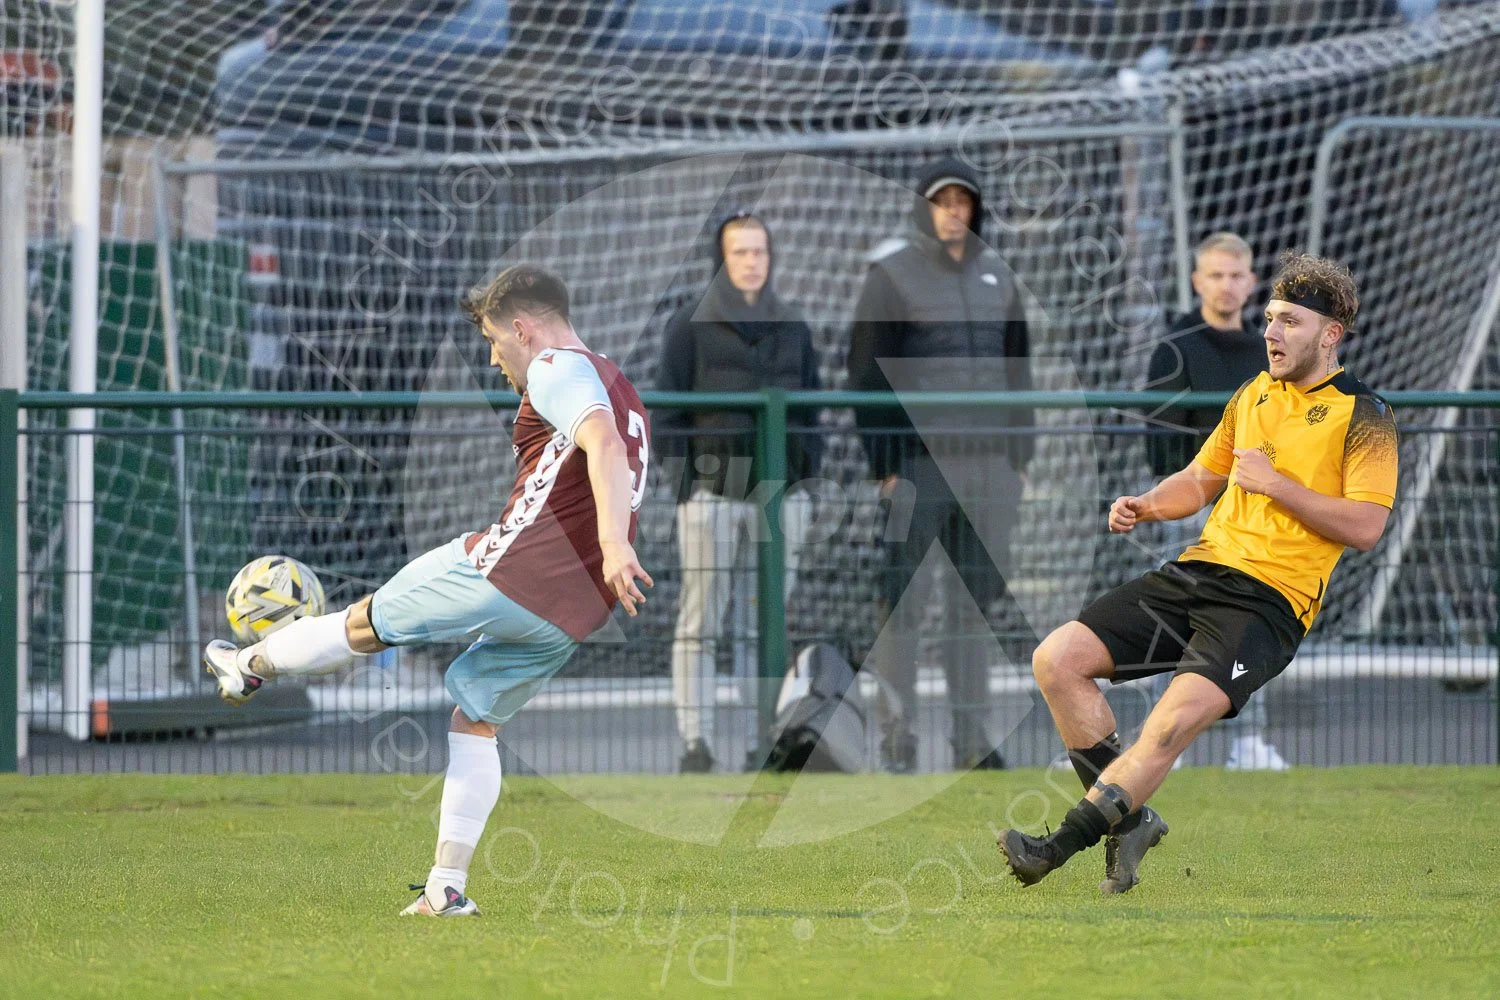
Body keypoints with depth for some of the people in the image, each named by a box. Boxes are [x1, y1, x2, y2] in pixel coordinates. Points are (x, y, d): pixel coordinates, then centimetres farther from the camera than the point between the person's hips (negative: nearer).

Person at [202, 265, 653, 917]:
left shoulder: (559, 371, -6)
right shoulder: (618, 393, 23)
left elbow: (603, 443, -25)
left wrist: (613, 543, -37)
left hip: (509, 570, -8)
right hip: (575, 615, 8)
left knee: (365, 623, 15)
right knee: (473, 722, 18)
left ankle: (251, 663, 36)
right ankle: (447, 886, 11)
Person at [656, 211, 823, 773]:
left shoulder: (793, 330, 15)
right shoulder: (689, 327, 4)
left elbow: (810, 410, 18)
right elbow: (667, 407, 2)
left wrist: (807, 484, 10)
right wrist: (678, 472, -8)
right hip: (711, 490, -3)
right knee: (700, 623, -5)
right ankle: (695, 741, -5)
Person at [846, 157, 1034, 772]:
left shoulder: (994, 275, 15)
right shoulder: (892, 274, -1)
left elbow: (1017, 369, 19)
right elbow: (867, 370, -4)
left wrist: (1019, 455, 13)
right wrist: (883, 461, -11)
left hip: (986, 460, 5)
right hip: (918, 459, -5)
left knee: (975, 600, 7)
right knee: (904, 599, -5)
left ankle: (972, 737, 10)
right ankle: (897, 733, -3)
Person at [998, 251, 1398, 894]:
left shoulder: (1365, 417, -1)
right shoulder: (1254, 395, 20)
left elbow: (1365, 527, -11)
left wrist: (1276, 483, -12)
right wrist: (1145, 506, 10)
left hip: (1270, 599, -7)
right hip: (1200, 570, 7)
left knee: (1176, 720, -29)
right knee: (1057, 660, -8)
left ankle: (1059, 847, -24)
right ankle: (1129, 822, -2)